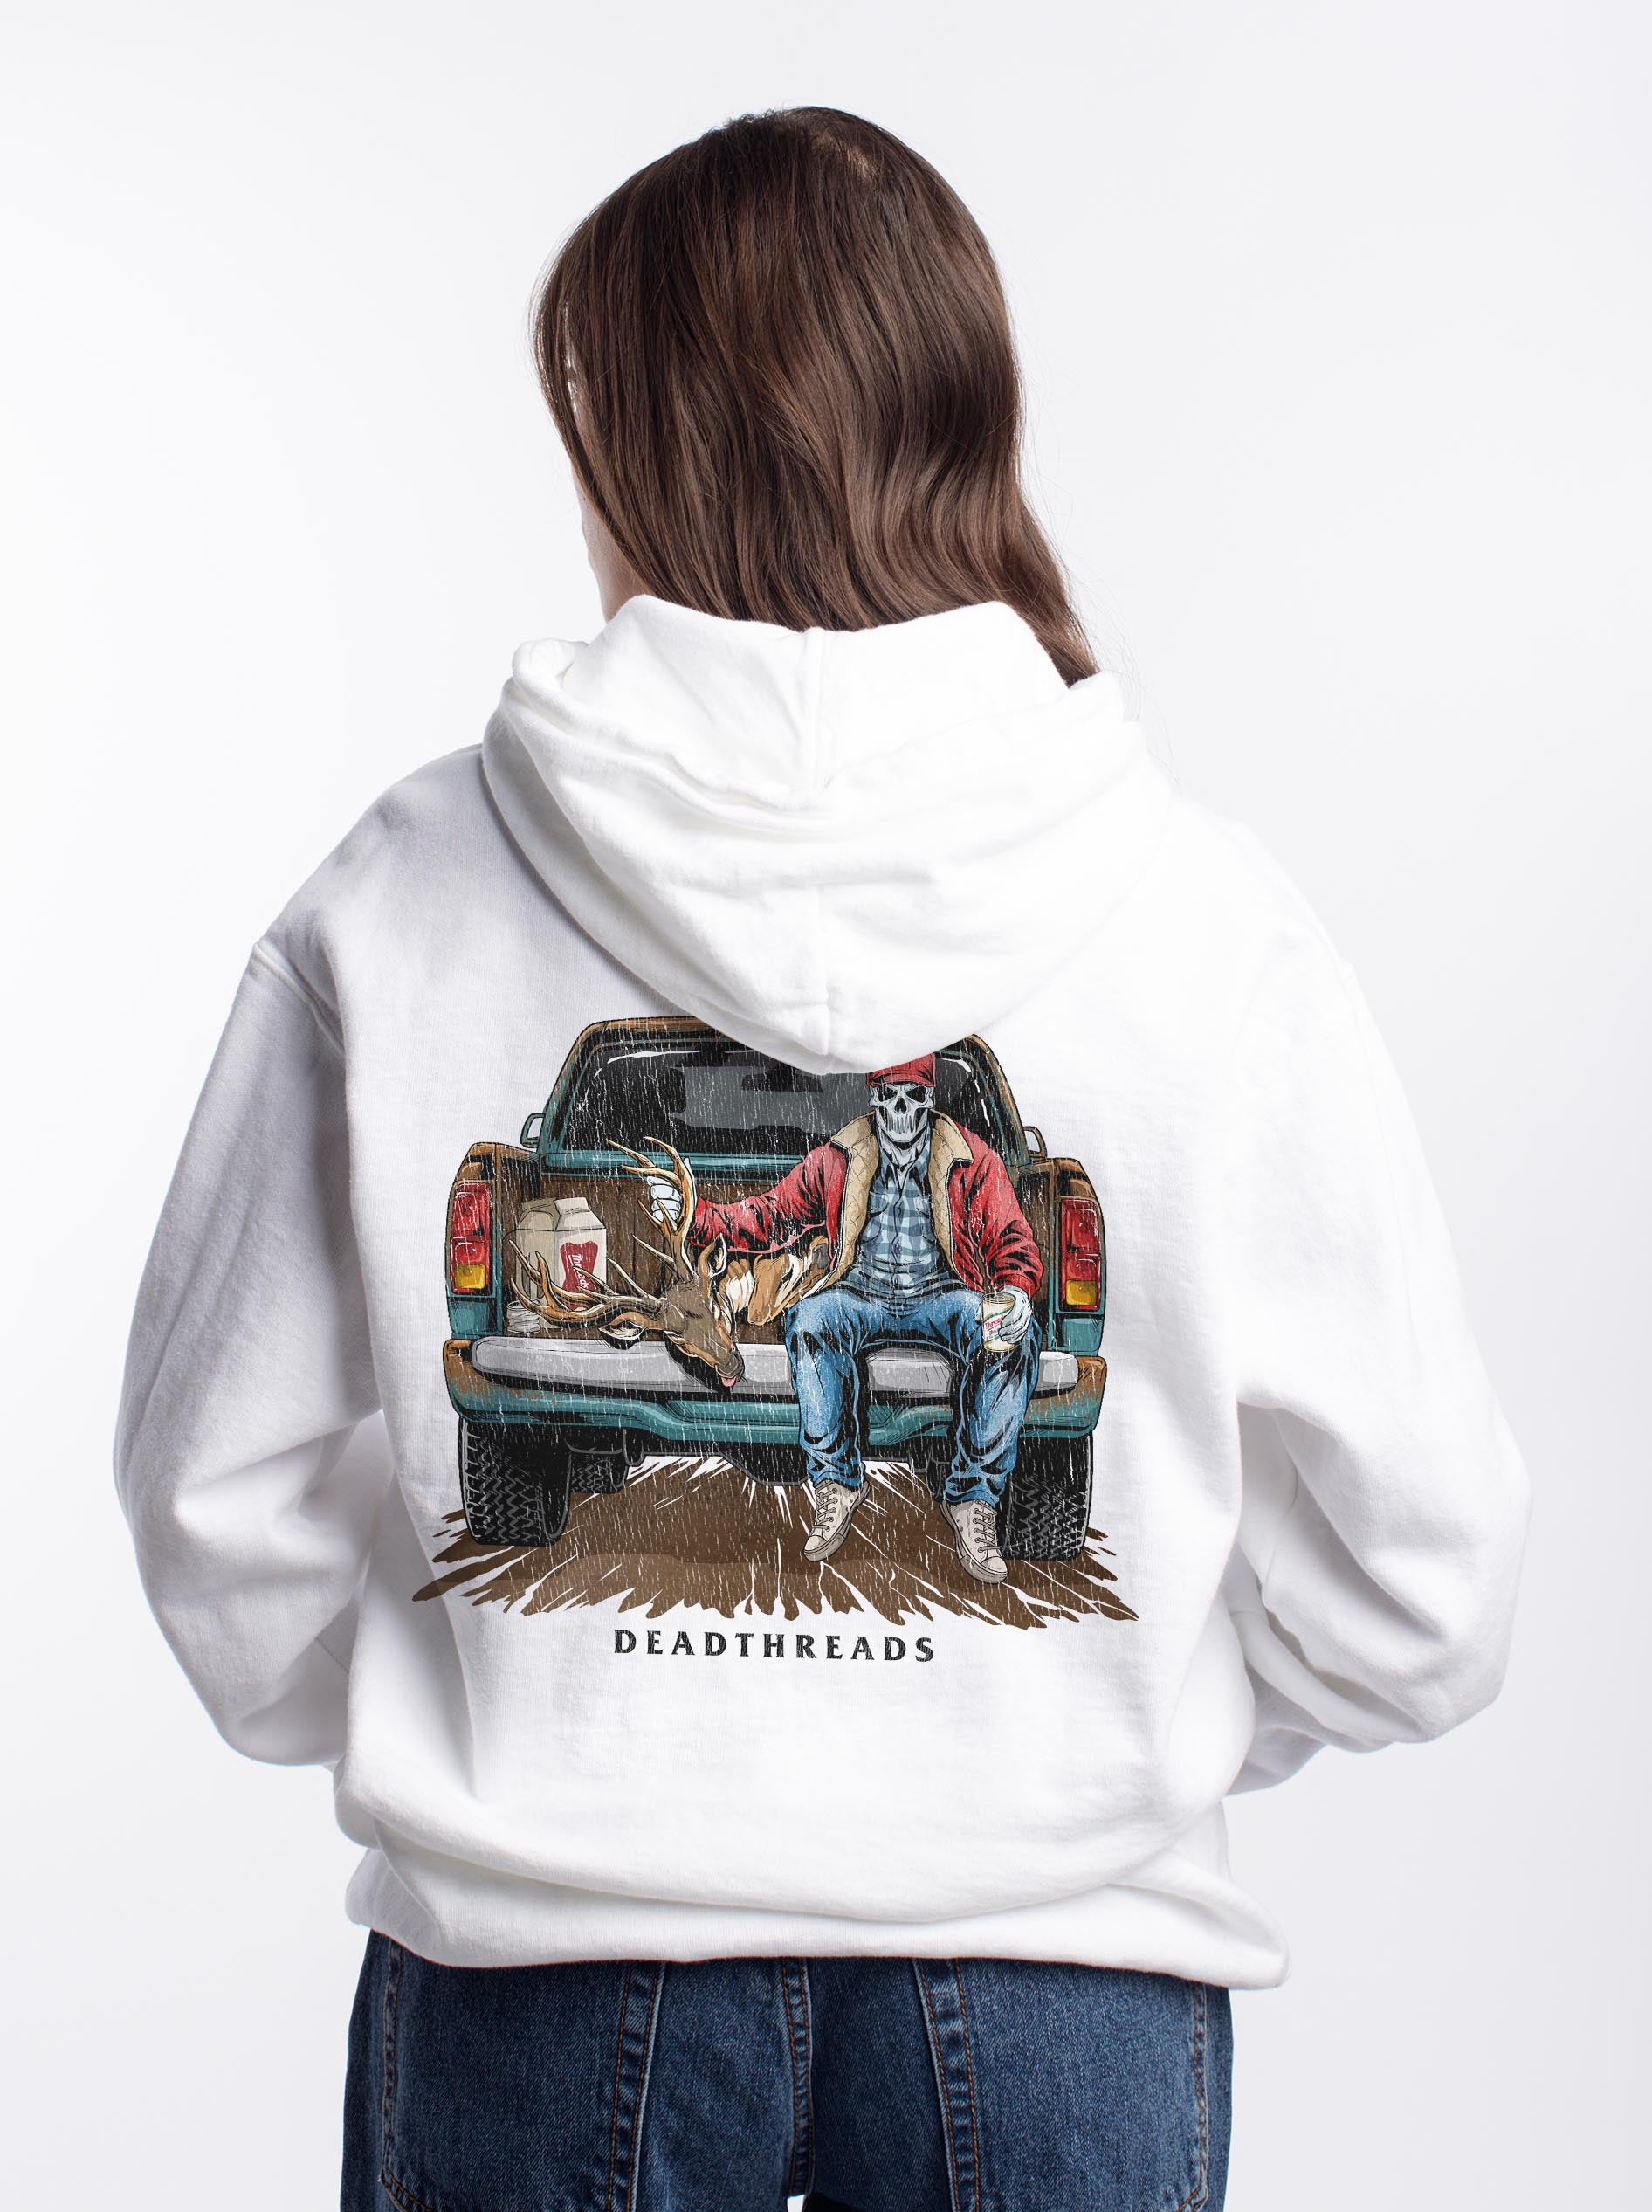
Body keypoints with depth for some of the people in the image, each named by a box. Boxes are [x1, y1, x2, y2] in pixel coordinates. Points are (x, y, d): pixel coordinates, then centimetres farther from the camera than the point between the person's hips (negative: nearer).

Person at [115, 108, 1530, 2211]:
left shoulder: (398, 897, -7)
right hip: (1063, 1957, 0)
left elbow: (219, 1503, 1)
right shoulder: (1209, 921, -8)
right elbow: (1417, 1587, -3)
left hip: (538, 1965, 1)